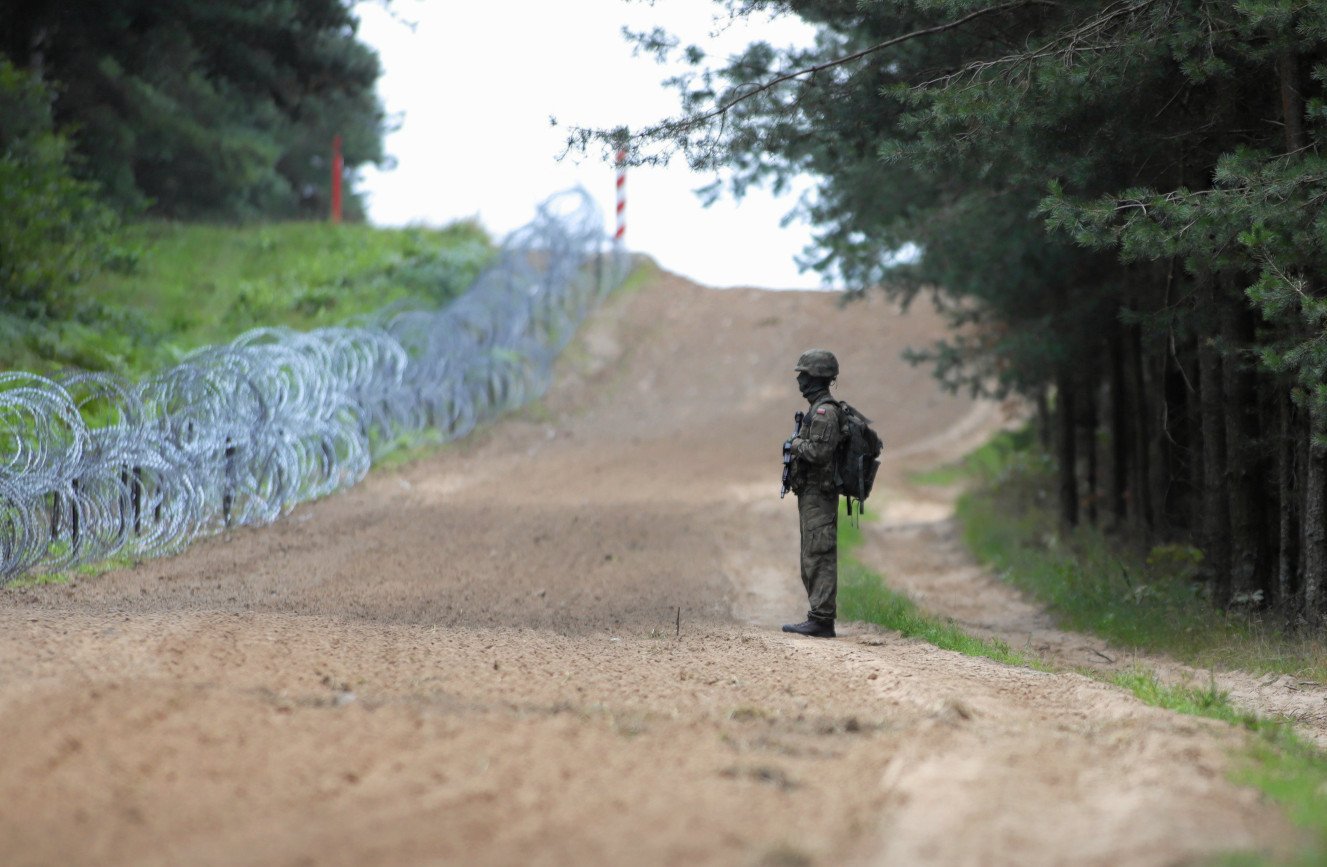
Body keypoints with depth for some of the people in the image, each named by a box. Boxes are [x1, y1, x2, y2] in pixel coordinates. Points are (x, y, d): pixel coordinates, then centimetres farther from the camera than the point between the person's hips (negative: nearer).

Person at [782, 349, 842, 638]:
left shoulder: (824, 411, -16)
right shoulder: (818, 409, 18)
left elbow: (820, 451, -26)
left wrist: (796, 444, -11)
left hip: (818, 495, -11)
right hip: (811, 494, 11)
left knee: (819, 558, -11)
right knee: (812, 559, 12)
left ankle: (821, 620, -12)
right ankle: (818, 618, 15)